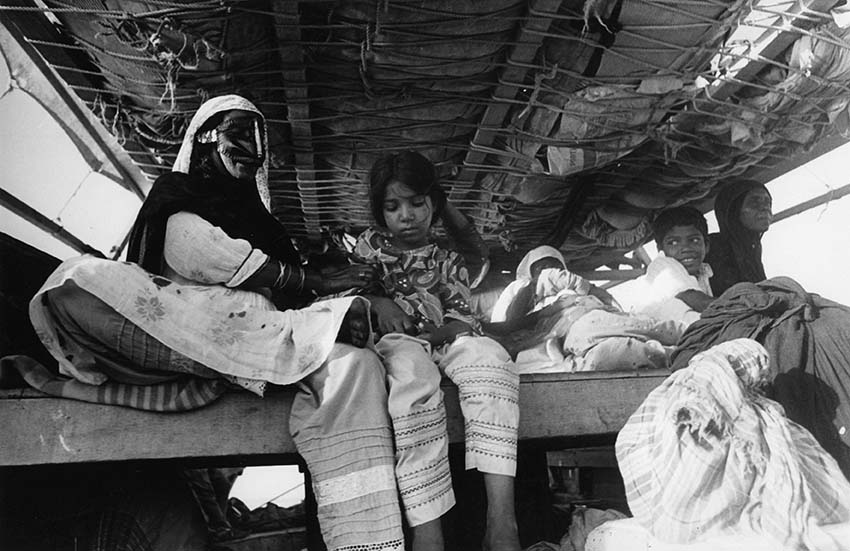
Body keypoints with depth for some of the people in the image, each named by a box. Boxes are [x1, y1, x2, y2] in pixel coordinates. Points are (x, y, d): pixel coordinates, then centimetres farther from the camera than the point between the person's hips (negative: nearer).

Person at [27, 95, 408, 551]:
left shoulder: (260, 219, 33)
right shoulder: (176, 192, 20)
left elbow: (289, 294, 19)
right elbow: (195, 251, -3)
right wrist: (316, 282, -6)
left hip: (252, 334, 3)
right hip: (176, 323, -2)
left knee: (350, 365, -25)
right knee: (80, 279, -30)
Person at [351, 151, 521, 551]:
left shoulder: (448, 261, 22)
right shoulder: (369, 245, 21)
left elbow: (461, 316, 12)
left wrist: (449, 331, -13)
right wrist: (379, 303, -4)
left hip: (440, 338, 2)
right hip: (392, 339, -2)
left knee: (490, 356, -34)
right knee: (413, 373, -40)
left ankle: (501, 519, -43)